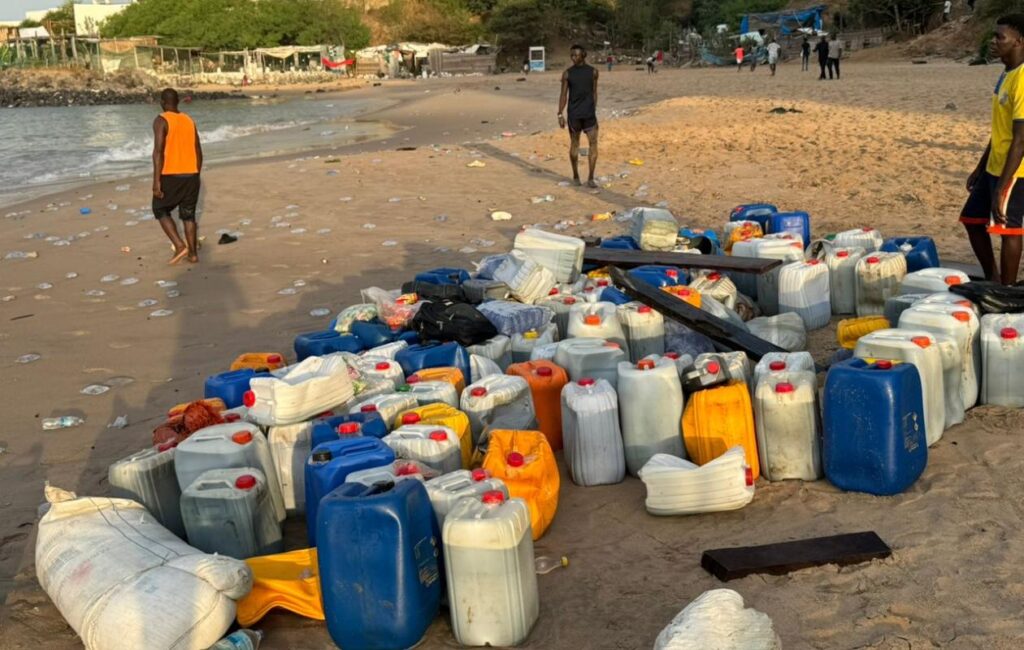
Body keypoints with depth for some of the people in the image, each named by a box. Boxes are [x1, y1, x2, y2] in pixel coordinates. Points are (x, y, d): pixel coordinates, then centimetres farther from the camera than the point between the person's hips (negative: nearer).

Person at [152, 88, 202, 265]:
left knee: (160, 210, 12)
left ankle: (180, 246, -3)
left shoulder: (161, 120, -9)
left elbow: (158, 151, -17)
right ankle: (193, 253, 14)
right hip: (191, 175, 5)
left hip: (170, 175, -5)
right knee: (188, 214, 15)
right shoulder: (189, 121, 10)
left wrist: (156, 181, -17)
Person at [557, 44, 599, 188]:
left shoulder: (592, 72, 3)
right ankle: (575, 175, 21)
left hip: (589, 114, 1)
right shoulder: (567, 73, -1)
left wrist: (594, 111, 11)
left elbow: (594, 93, 10)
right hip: (574, 114, -1)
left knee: (593, 144, -8)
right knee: (574, 144, 8)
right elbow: (563, 95, -2)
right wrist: (560, 115, -9)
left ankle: (590, 178, -6)